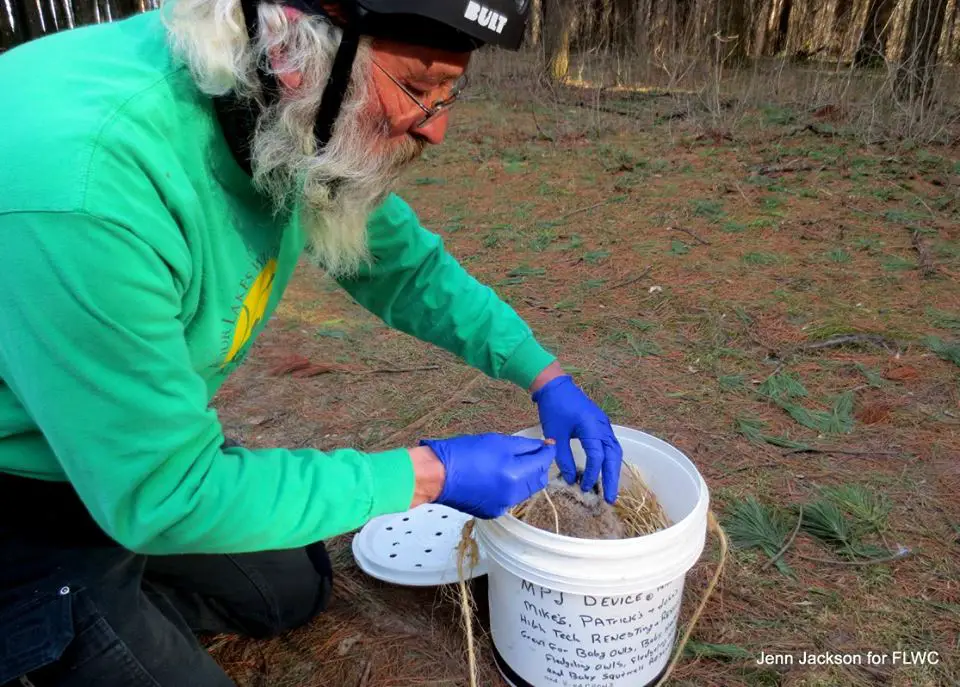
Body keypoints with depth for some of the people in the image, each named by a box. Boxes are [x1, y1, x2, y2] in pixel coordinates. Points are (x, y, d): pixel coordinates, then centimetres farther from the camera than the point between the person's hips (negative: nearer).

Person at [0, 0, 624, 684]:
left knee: (298, 589, 19)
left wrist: (547, 376, -7)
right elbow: (165, 496, -31)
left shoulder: (295, 123, -16)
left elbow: (406, 264, 0)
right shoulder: (80, 182, -39)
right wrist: (430, 474, -26)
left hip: (151, 443, 7)